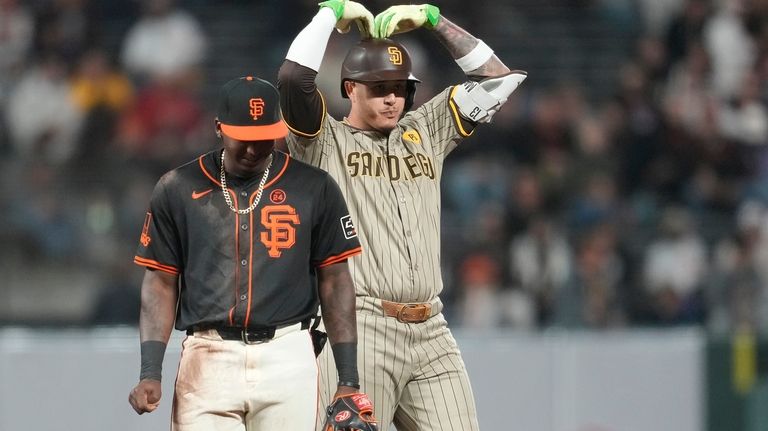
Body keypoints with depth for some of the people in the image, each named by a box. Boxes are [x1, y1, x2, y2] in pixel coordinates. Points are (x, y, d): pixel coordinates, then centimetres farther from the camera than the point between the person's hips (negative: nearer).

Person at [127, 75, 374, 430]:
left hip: (287, 360, 0)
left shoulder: (314, 188, 5)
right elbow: (162, 283, 8)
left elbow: (335, 282, 7)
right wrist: (150, 373, -3)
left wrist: (348, 381, 2)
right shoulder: (177, 189, 6)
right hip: (206, 361, 0)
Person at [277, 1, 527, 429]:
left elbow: (498, 77, 18)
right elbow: (294, 76, -12)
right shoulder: (324, 141, 6)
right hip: (359, 329, -5)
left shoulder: (426, 132, 20)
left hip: (431, 333, 5)